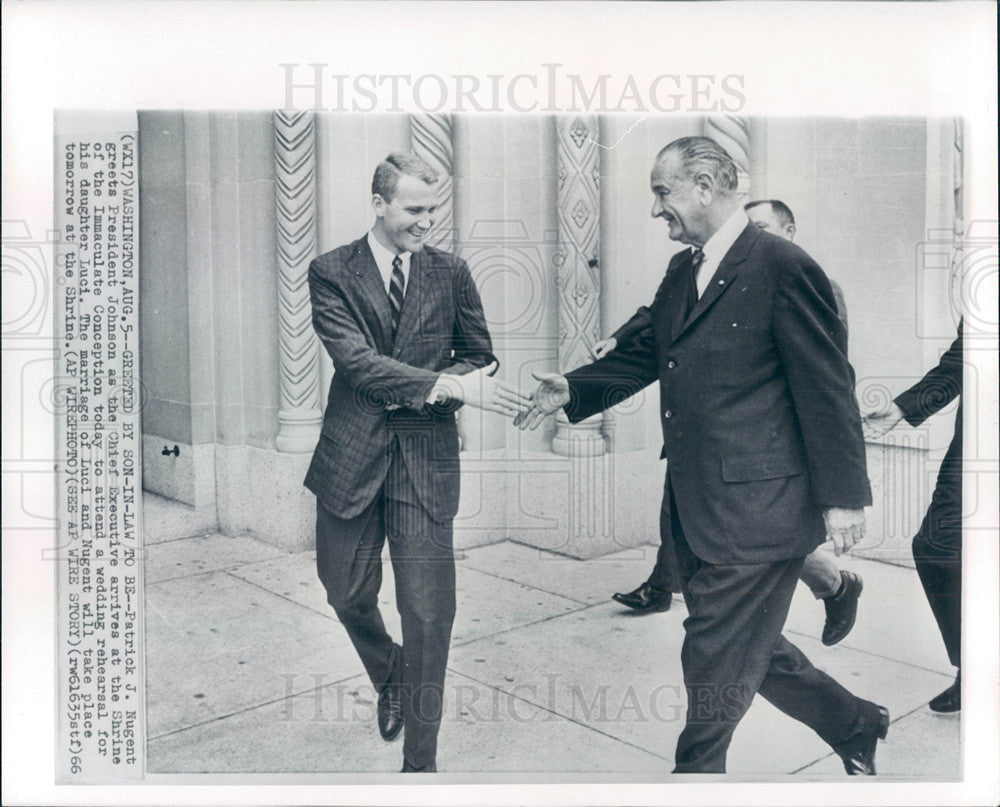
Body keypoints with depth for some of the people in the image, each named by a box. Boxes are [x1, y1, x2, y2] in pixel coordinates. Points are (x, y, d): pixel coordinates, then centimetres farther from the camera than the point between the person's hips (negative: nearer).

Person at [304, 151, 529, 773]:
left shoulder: (452, 273, 5)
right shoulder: (331, 272, -2)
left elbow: (480, 355, 12)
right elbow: (356, 360, -14)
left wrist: (415, 392, -8)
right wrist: (447, 386, -26)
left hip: (425, 455, 0)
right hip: (352, 455, 0)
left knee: (429, 610, -2)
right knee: (347, 594, 14)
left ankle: (420, 761, 15)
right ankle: (389, 679, 48)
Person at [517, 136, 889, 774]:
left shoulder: (784, 267, -13)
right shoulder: (682, 271, 12)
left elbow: (828, 386, -13)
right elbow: (645, 355, 19)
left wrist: (843, 494, -12)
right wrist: (574, 389, 6)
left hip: (755, 507, -9)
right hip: (694, 506, 9)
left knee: (718, 657, 5)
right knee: (748, 646, 20)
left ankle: (696, 769, 27)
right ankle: (857, 726, 40)